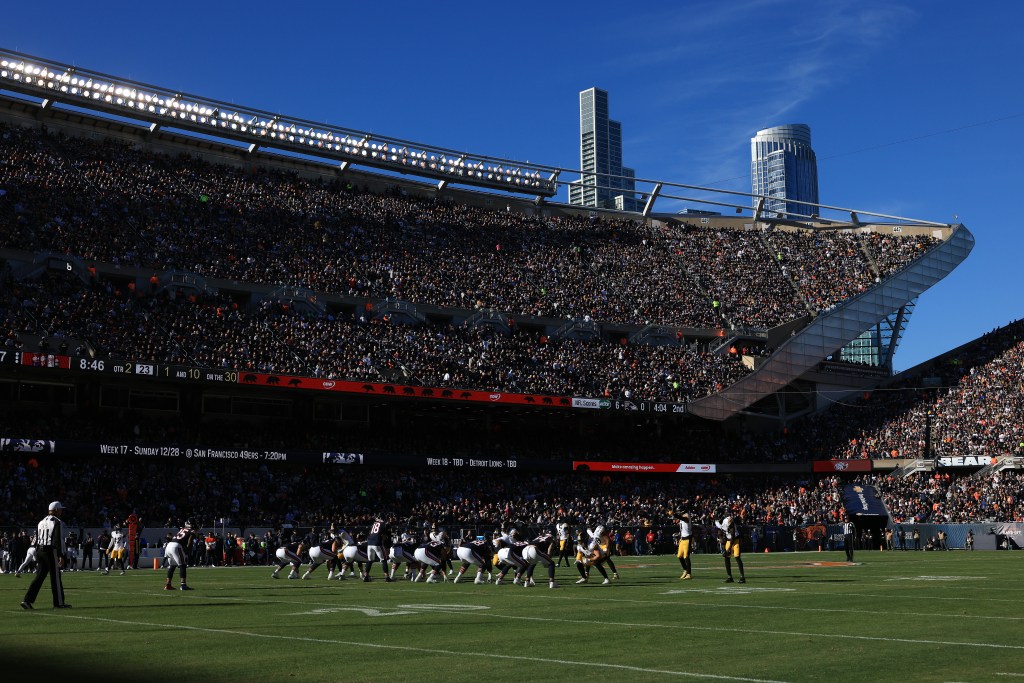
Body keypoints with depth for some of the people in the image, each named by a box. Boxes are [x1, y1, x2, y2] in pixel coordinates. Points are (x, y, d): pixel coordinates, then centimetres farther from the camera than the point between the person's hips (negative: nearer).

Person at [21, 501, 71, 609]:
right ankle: (59, 603, 6)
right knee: (55, 578, 0)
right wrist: (61, 556, -15)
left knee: (39, 577, 9)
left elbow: (37, 540, 17)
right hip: (51, 551, -7)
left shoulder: (41, 522, 15)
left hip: (39, 551, 7)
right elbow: (59, 540, -16)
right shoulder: (57, 523, -9)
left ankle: (27, 600, 0)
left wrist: (38, 554, 23)